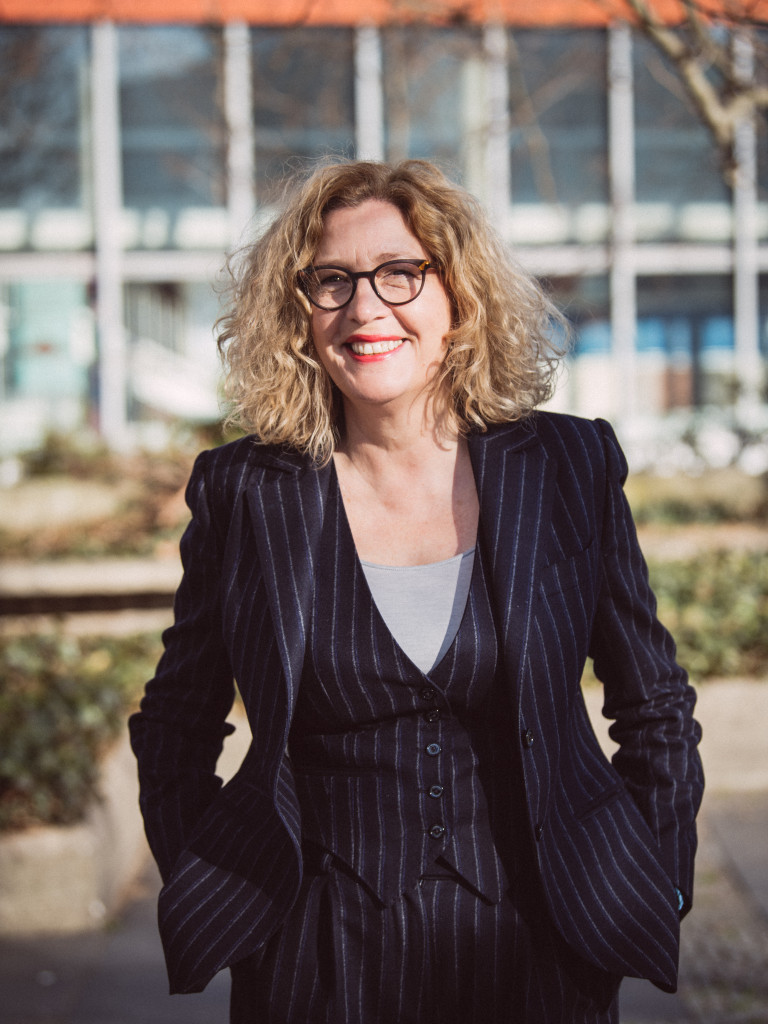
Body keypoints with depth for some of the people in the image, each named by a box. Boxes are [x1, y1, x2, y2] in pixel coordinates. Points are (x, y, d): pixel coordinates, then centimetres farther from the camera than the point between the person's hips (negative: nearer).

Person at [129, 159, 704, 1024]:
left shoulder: (569, 467, -2)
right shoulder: (243, 492, -4)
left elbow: (656, 707, 7)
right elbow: (175, 727, 8)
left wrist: (655, 884, 2)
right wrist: (208, 901, 2)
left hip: (539, 949, 1)